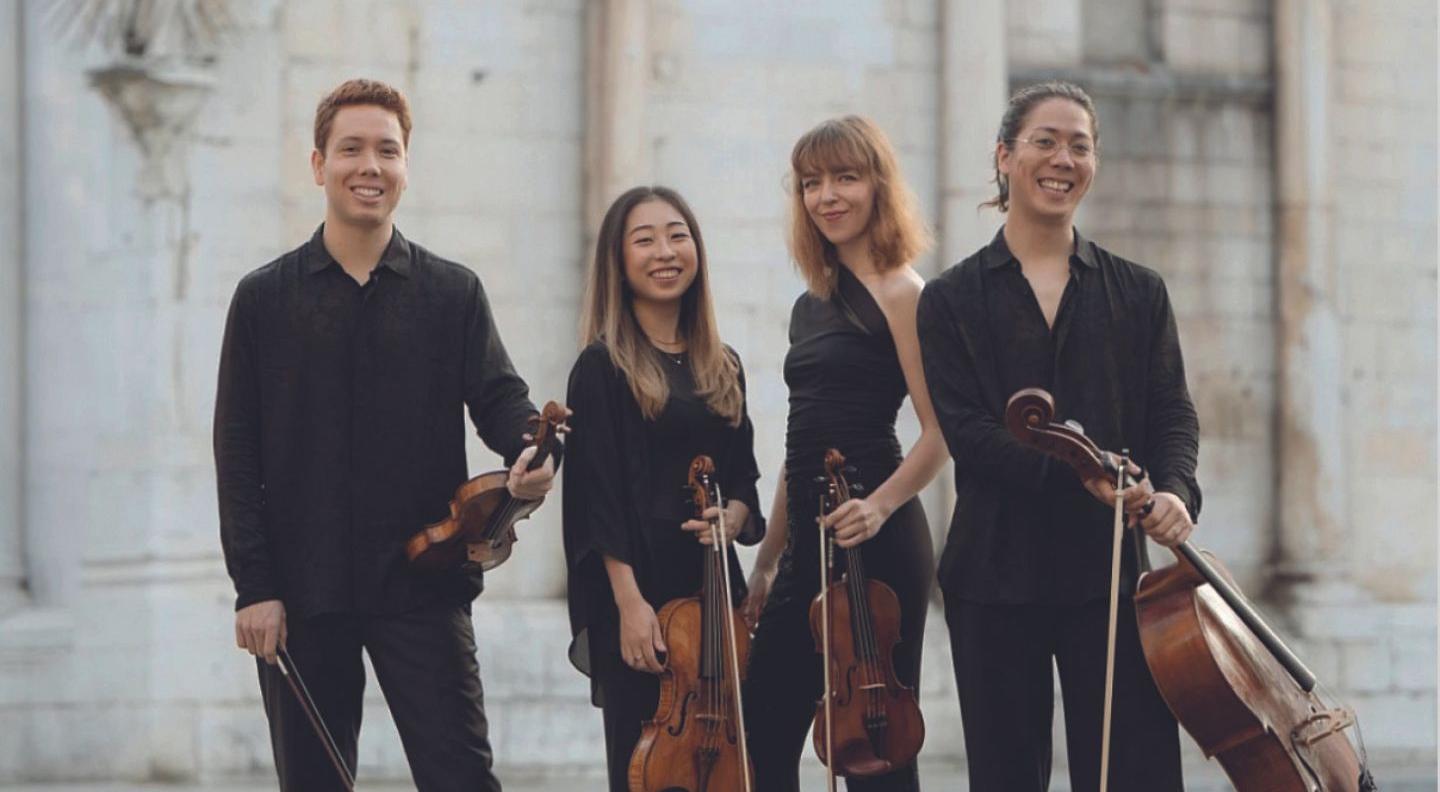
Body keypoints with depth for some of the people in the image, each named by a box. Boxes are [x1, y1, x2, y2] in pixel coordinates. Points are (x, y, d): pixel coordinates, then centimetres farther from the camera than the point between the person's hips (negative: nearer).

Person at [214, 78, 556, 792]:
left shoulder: (454, 293, 8)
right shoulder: (265, 298, 6)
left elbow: (498, 396, 0)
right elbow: (237, 454, 3)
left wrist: (532, 449, -25)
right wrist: (253, 586, -6)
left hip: (423, 589, 0)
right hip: (301, 596, 0)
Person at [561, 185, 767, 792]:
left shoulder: (723, 368, 12)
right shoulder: (603, 367, -5)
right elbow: (600, 492, -10)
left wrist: (734, 515, -6)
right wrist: (629, 601, -17)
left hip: (713, 587, 5)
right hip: (638, 589, -5)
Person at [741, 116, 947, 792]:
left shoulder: (897, 292, -6)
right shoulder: (811, 306, 17)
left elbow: (941, 431, -12)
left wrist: (880, 505, -24)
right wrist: (767, 563, 20)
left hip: (872, 541, -8)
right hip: (810, 545, 8)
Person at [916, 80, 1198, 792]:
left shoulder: (1138, 294, 12)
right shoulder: (952, 300, 5)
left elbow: (1172, 414, 5)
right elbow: (964, 430, -6)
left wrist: (1174, 490, -18)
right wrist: (1076, 471, -21)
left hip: (1109, 571, 1)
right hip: (997, 573, -1)